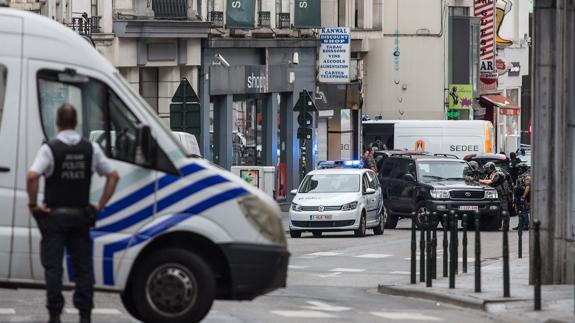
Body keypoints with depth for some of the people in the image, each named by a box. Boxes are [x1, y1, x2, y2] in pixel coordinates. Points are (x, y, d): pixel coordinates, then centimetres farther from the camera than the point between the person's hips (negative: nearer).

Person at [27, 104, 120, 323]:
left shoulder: (50, 148, -11)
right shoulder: (91, 148, 1)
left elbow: (32, 176, -24)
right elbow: (113, 176, 3)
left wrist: (33, 204, -11)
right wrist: (100, 206, 7)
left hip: (54, 215, -3)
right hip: (81, 215, 3)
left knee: (53, 267, 1)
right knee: (83, 266, 8)